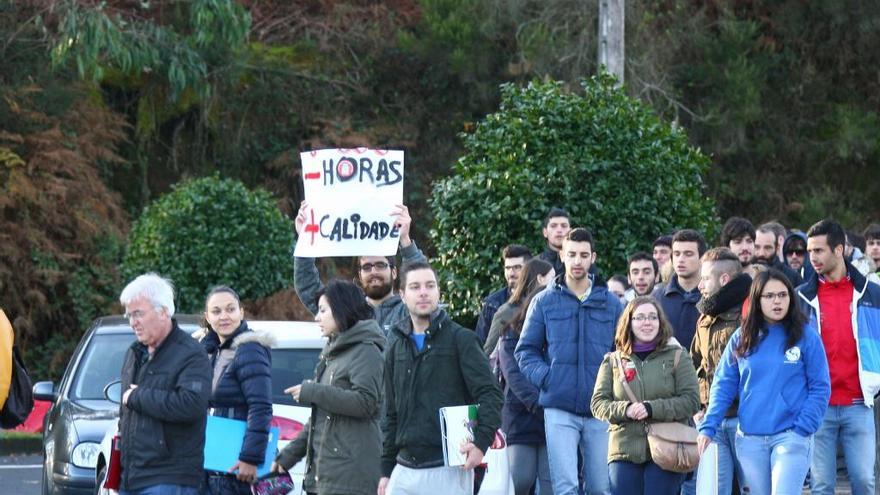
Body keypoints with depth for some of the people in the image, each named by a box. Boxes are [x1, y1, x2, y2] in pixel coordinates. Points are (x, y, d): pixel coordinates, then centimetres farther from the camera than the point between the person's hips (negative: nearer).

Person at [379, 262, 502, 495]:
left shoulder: (461, 339, -1)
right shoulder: (396, 346, 16)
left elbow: (491, 395, -6)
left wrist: (482, 441, -20)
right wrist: (386, 469, 17)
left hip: (449, 471, -5)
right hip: (404, 472, 5)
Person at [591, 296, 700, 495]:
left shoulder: (677, 357, 5)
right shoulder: (613, 361, 12)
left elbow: (690, 401, -4)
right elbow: (598, 403, 7)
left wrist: (652, 409, -17)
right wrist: (625, 410, -14)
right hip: (624, 453, 2)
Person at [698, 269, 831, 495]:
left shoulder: (806, 337, 0)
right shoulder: (741, 339, 8)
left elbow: (820, 388, -1)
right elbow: (723, 386, 9)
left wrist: (803, 429, -10)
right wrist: (708, 428, -1)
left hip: (791, 436, -3)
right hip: (749, 439, 3)